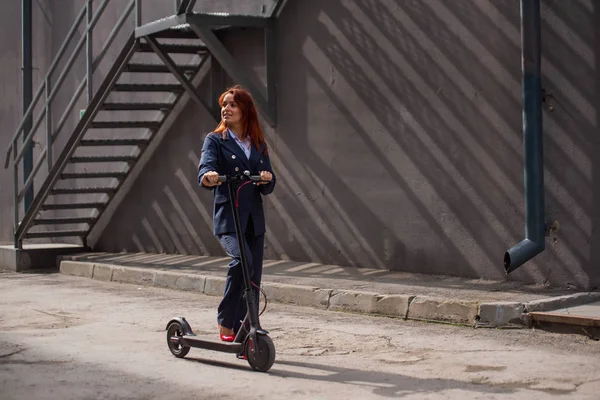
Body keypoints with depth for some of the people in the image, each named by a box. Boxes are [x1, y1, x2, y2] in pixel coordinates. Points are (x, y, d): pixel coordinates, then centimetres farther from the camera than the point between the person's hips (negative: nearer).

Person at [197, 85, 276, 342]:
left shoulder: (259, 144, 16)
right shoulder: (215, 140, 4)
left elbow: (268, 188, 14)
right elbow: (205, 168, -15)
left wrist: (267, 179, -10)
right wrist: (209, 177, -38)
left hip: (254, 219, 5)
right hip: (227, 217, -5)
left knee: (253, 279, 4)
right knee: (242, 260, -30)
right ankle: (225, 323, -16)